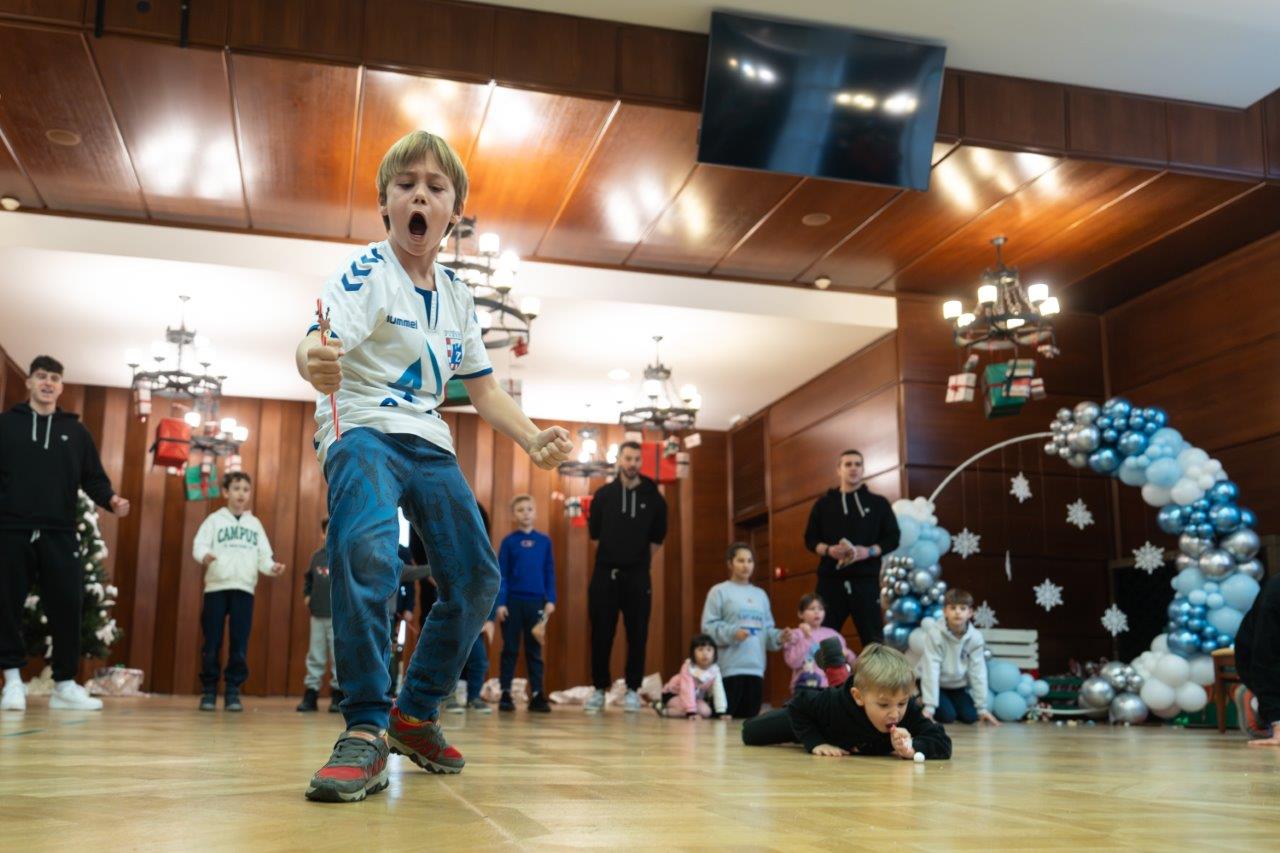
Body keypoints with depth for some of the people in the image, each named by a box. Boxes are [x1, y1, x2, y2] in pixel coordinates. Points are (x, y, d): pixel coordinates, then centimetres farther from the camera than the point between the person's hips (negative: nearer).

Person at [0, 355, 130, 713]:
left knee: (67, 607, -2)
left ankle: (65, 684, 7)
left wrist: (110, 500, -9)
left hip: (59, 535, 1)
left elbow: (93, 477, 11)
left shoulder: (76, 432, 15)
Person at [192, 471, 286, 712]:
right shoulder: (214, 520, 11)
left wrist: (272, 568, -9)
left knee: (239, 644, 0)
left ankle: (233, 692, 6)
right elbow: (199, 544, -2)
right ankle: (209, 692, 8)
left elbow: (264, 555, 12)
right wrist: (204, 555, -25)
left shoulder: (255, 524, 18)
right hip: (216, 587, -2)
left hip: (244, 589, 2)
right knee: (212, 643, 0)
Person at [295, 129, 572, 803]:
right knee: (365, 553, -34)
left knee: (476, 577, 3)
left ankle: (414, 715, 21)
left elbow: (483, 389, 17)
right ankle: (365, 731, -26)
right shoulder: (364, 273, -7)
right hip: (361, 428, -7)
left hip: (429, 443, 7)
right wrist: (314, 362, -51)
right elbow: (317, 343, -26)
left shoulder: (458, 297, 12)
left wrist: (534, 440, 2)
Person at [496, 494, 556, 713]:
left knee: (535, 650, 6)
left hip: (536, 602, 1)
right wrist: (500, 603, -8)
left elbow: (550, 573, 7)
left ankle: (537, 696, 9)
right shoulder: (509, 541, 0)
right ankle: (505, 694, 11)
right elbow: (501, 574, -1)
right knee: (510, 649, 5)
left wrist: (550, 600, -1)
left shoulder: (544, 541, 5)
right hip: (512, 601, -1)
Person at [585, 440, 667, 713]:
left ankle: (633, 690, 12)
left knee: (637, 635, 2)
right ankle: (600, 689, 12)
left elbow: (657, 537, 10)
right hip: (605, 573, 0)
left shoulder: (653, 496, 2)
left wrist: (638, 557, 9)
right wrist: (615, 554, 9)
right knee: (601, 634, 2)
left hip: (638, 576, 0)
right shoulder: (603, 494, 2)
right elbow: (594, 532, 8)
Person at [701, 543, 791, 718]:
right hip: (730, 667, -5)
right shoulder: (719, 591, 1)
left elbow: (767, 629, 19)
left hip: (756, 666, 5)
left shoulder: (760, 594, 18)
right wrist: (732, 633, -21)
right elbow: (709, 626, -6)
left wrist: (779, 637, -2)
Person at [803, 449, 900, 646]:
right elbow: (810, 539, 11)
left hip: (866, 580, 0)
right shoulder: (823, 503, 13)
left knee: (873, 637, 1)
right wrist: (828, 550, -11)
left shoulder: (878, 503, 11)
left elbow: (893, 538, 7)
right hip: (831, 580, 1)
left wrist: (869, 551, -12)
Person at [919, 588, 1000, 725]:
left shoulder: (975, 637, -16)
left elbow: (978, 672, -12)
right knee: (947, 716, -19)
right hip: (936, 685, -3)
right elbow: (931, 670, -27)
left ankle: (950, 702, 19)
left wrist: (982, 708, -12)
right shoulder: (935, 633, -25)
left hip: (957, 686, 4)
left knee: (971, 716, -12)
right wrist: (929, 707, -29)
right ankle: (923, 701, 12)